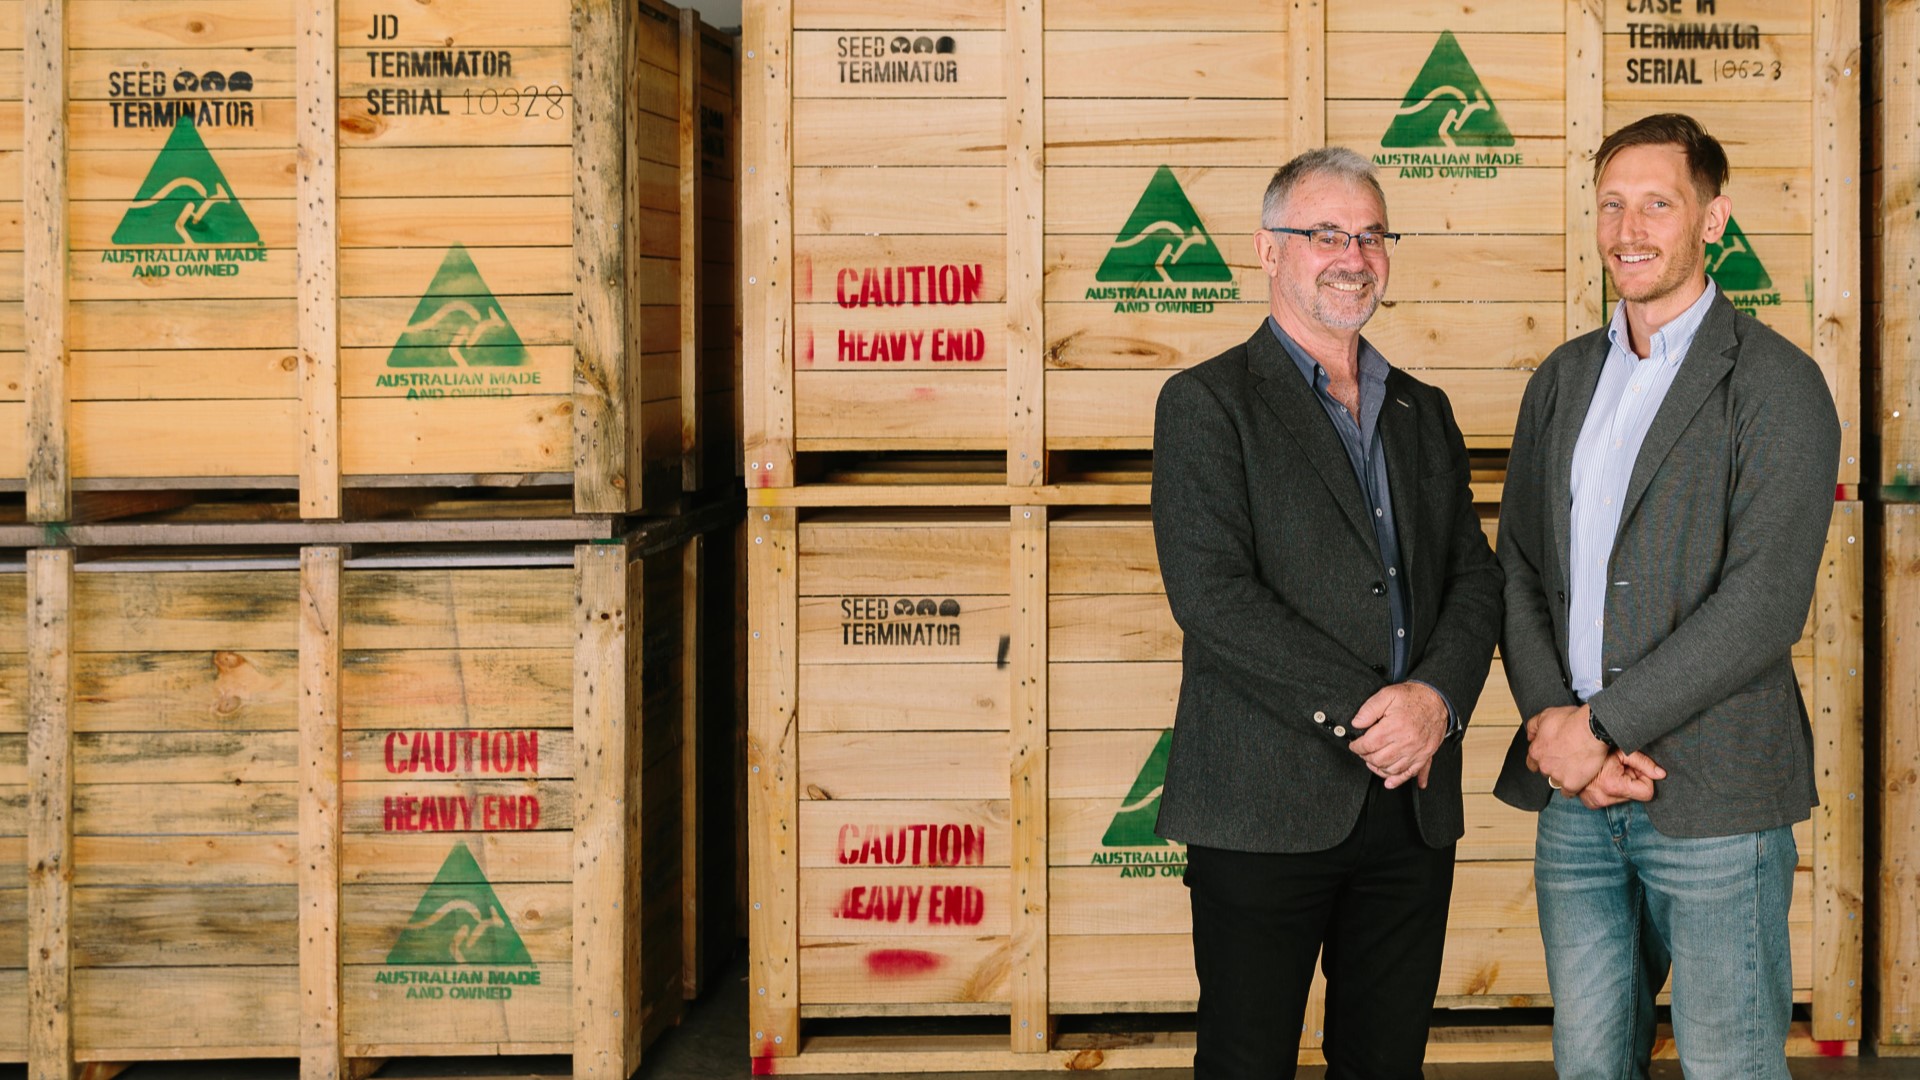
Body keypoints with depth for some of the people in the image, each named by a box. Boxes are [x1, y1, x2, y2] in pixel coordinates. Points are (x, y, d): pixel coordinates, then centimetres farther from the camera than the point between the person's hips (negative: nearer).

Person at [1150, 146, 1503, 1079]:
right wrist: (1359, 708, -17)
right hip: (1266, 807, -5)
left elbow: (1474, 579, 11)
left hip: (1412, 802, 5)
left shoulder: (1423, 412, 17)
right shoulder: (1207, 404, -2)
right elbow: (1210, 592, -13)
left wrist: (1437, 697, -10)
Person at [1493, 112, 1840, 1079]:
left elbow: (1764, 602, -15)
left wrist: (1601, 725, -16)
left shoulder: (1775, 384, -6)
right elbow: (1518, 567, 10)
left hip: (1714, 798, -5)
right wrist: (1552, 723, -6)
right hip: (1576, 792, 5)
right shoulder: (1563, 379, 14)